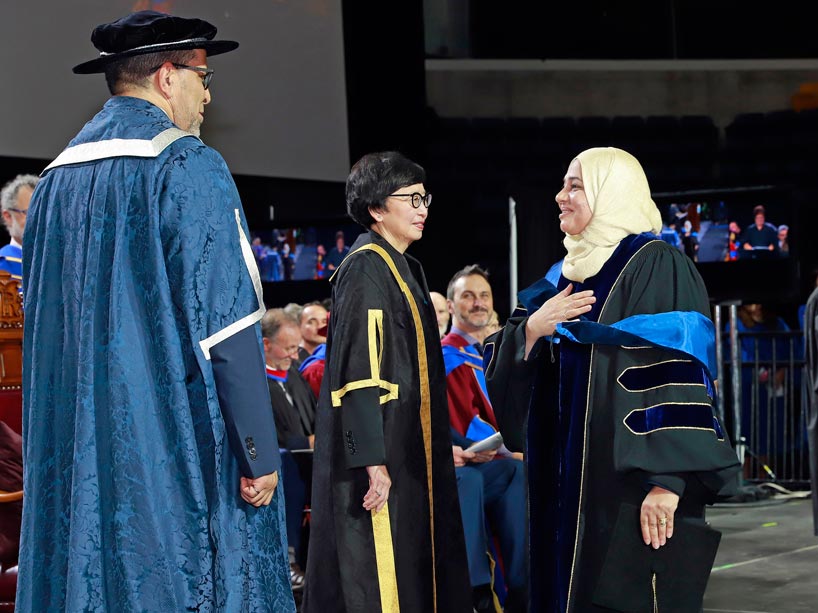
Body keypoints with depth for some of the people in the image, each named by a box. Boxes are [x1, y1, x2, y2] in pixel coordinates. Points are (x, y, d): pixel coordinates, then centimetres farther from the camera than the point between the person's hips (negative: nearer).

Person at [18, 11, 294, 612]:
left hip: (75, 456, 7)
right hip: (175, 454, -7)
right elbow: (227, 325, -15)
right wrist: (260, 452, -11)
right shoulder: (188, 167, -10)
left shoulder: (58, 178, 12)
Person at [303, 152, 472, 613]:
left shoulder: (406, 268, 16)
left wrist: (442, 449, 21)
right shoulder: (365, 269, -13)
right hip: (383, 454, -10)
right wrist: (373, 461, -24)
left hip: (410, 450, 10)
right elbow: (358, 374, -20)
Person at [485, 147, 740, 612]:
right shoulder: (571, 275, 15)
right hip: (570, 484, 8)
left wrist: (668, 479, -24)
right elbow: (505, 372, 14)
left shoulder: (656, 265, -9)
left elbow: (680, 370, -17)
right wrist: (532, 327, -7)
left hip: (631, 484, -8)